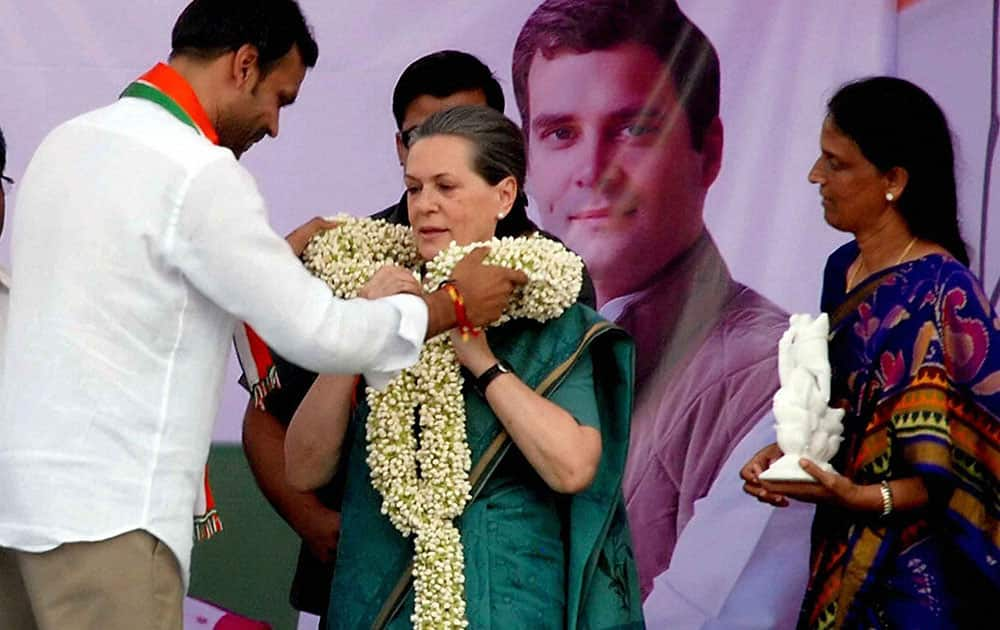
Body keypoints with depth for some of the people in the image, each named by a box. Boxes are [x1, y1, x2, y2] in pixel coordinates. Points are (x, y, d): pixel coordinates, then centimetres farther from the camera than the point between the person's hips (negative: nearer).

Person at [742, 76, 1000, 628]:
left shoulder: (941, 293, -17)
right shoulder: (843, 270, 6)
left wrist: (859, 497, -30)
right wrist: (782, 453, -2)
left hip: (916, 575, -7)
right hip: (843, 558, 7)